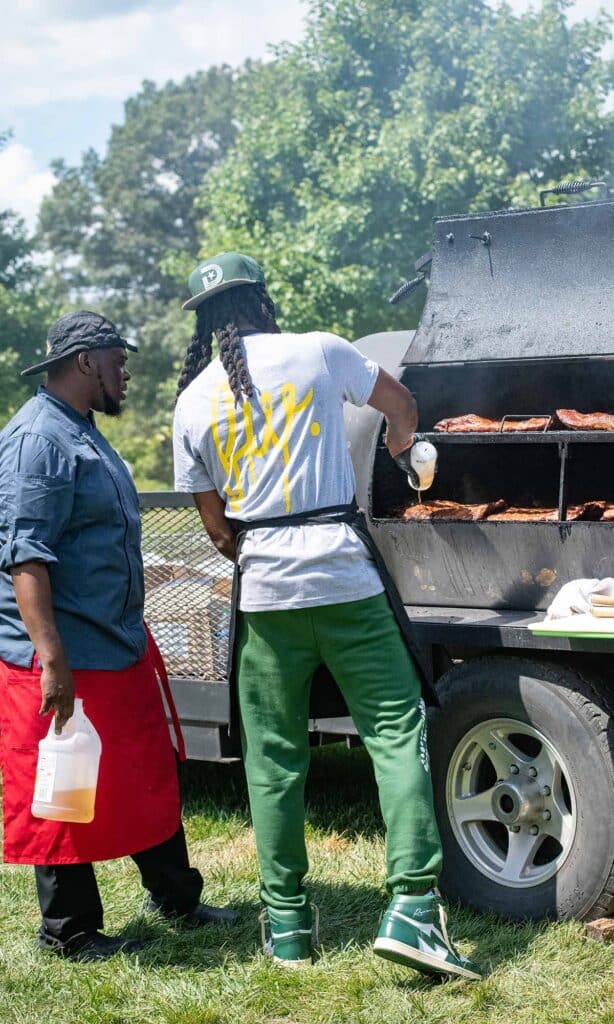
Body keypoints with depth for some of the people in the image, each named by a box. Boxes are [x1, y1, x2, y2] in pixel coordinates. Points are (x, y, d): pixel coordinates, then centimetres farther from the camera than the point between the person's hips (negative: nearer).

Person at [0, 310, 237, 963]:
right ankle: (69, 931, 15)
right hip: (63, 662, -10)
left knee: (150, 779, 17)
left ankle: (174, 897, 31)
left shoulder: (83, 434, 16)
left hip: (119, 648, 10)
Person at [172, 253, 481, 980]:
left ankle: (286, 923, 14)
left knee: (273, 757, 10)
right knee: (397, 733, 2)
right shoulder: (318, 352, 1)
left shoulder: (192, 402, 6)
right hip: (345, 574, -2)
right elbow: (401, 406, 19)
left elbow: (215, 525, 11)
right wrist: (396, 454, 39)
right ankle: (411, 908, -7)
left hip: (263, 590, 2)